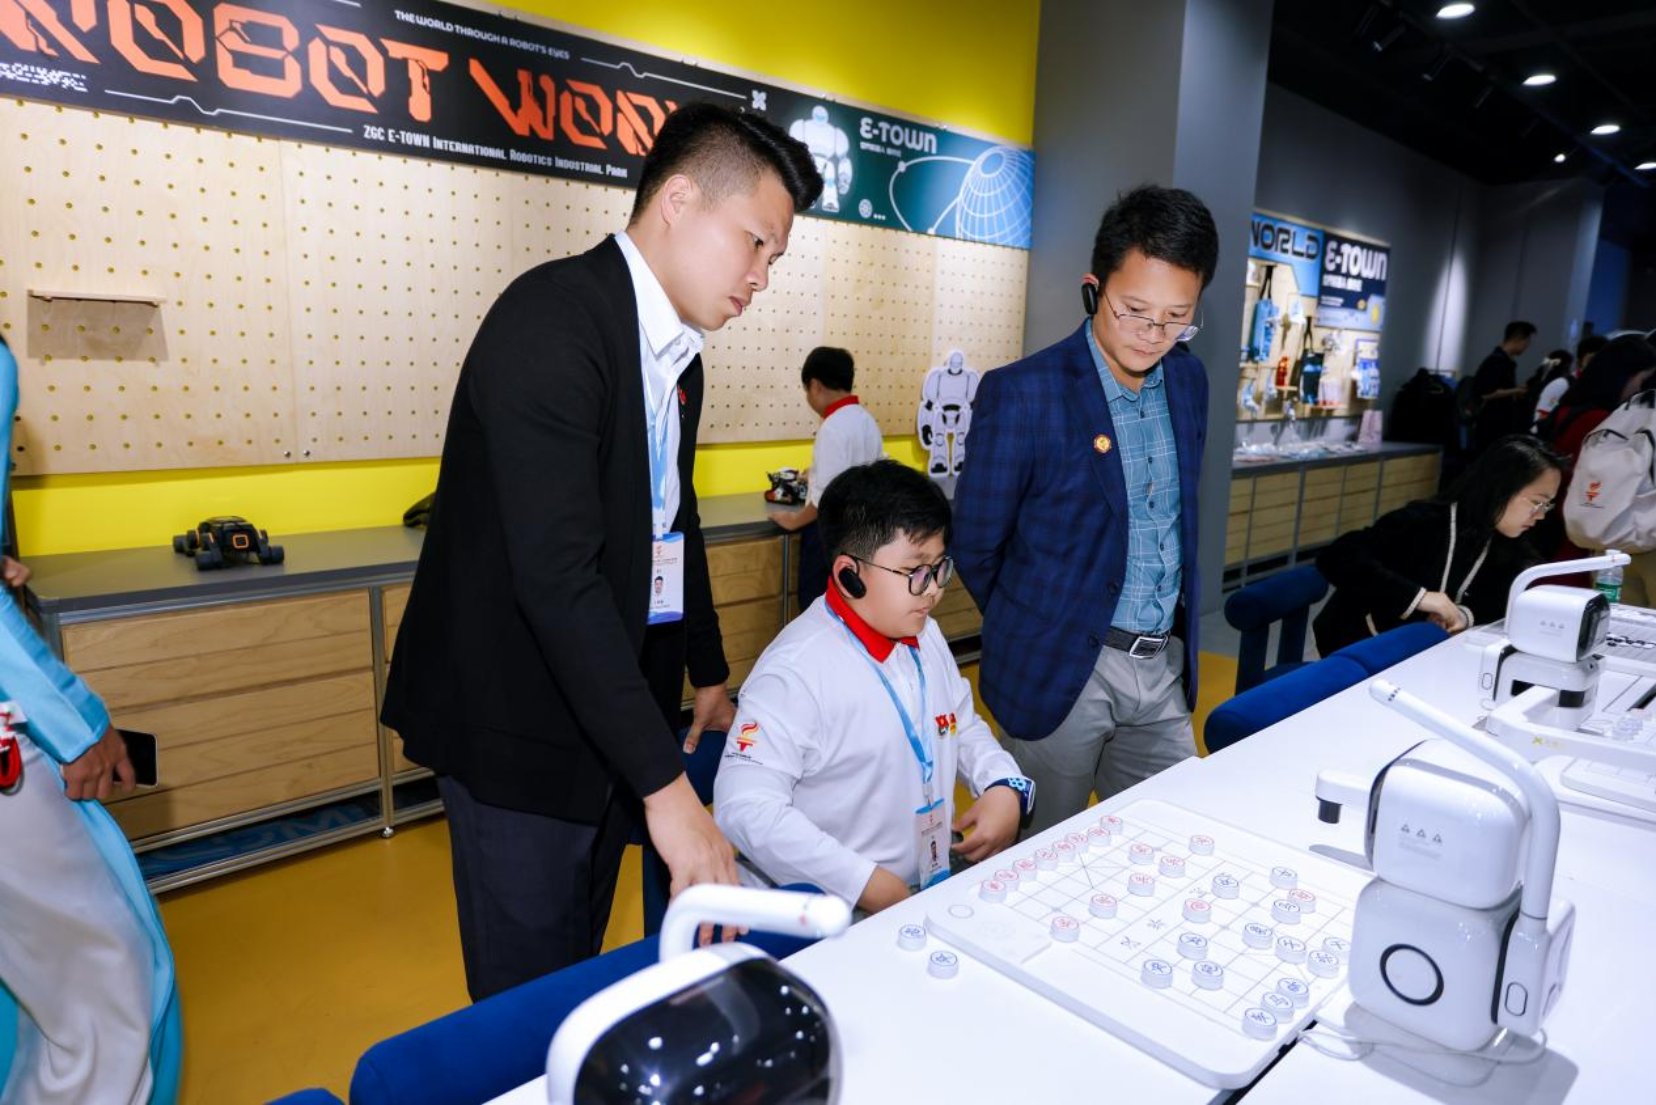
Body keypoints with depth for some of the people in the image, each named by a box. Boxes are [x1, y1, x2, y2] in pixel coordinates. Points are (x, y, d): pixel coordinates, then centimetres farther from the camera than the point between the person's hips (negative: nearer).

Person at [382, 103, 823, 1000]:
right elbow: (556, 576, -29)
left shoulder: (676, 351, 8)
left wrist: (708, 675, 22)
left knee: (584, 985, 20)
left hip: (610, 713, 8)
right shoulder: (551, 321, -21)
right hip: (522, 724, -8)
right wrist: (666, 785, -29)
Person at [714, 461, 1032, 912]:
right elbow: (745, 806, -25)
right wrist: (864, 883, -24)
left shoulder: (926, 636, 7)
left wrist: (1004, 786, 1)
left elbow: (963, 726, 21)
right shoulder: (796, 671, -21)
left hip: (931, 888, 6)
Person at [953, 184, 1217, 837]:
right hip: (1063, 673, -5)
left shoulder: (1190, 380, 5)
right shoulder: (1021, 393, -15)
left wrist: (1173, 632, 16)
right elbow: (976, 547, -7)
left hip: (1166, 666, 6)